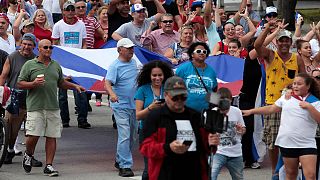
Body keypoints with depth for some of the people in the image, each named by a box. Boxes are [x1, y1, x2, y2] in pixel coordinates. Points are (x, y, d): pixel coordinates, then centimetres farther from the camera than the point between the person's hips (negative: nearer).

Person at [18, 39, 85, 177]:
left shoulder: (56, 66, 17)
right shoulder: (30, 65, 3)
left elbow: (61, 83, 28)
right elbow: (20, 84, 1)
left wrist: (74, 86, 15)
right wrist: (33, 84, -14)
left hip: (53, 107, 4)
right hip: (35, 107, -4)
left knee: (52, 137, 0)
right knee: (33, 135, -9)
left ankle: (48, 166, 6)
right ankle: (28, 155, 22)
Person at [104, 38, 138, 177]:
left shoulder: (134, 63, 11)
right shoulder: (115, 66, -12)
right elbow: (108, 83, -23)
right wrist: (112, 93, -42)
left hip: (133, 105, 8)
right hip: (120, 106, -8)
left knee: (131, 137, 15)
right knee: (124, 136, -13)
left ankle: (119, 160, 31)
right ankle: (125, 166, -12)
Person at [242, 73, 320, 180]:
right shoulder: (287, 97, 10)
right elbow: (271, 109, 16)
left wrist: (309, 107, -19)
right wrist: (251, 111, 15)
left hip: (307, 145, -3)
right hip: (287, 143, 3)